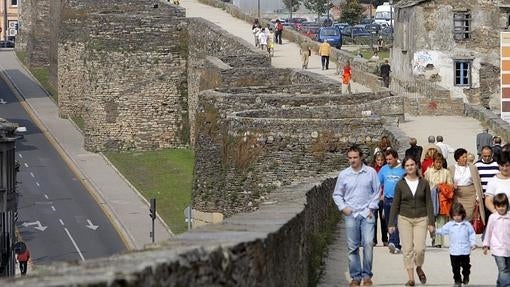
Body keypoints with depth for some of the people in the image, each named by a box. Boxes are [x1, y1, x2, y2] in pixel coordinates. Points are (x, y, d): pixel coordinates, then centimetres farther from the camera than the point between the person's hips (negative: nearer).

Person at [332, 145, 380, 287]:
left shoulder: (371, 172, 2)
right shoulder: (343, 175, 6)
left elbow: (376, 192, 8)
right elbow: (337, 194, 13)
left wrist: (371, 208, 0)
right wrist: (343, 207, -1)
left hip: (366, 214, -1)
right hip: (350, 214, 1)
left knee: (368, 243, -12)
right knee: (352, 247, 2)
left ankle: (367, 275, -1)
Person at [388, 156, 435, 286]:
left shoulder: (424, 183, 3)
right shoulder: (400, 184, 2)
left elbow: (428, 203, 4)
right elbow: (395, 205, 4)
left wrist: (431, 222, -3)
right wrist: (391, 223, 1)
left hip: (421, 218, 0)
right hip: (405, 218, 0)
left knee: (419, 248, -11)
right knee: (407, 249, -4)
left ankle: (419, 268, 19)